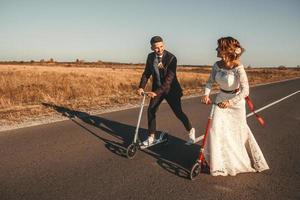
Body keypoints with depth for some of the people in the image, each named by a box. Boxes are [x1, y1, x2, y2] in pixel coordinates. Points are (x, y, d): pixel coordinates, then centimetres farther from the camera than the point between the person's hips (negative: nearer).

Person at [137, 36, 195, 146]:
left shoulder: (171, 58, -20)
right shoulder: (150, 57, -4)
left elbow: (169, 78, -26)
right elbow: (147, 73, 4)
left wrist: (157, 92, -33)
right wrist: (141, 87, -11)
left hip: (171, 89, -4)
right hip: (157, 89, 5)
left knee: (178, 112, -2)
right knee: (151, 110, -2)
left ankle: (191, 130, 25)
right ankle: (151, 137, 14)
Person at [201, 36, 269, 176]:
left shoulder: (238, 68, -23)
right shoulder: (217, 65, -7)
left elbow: (245, 90, -27)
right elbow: (210, 81, 4)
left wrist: (230, 102, -31)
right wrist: (206, 94, -13)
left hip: (236, 100, -4)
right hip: (221, 99, 4)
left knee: (239, 130, 11)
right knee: (216, 128, -5)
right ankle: (217, 162, 12)